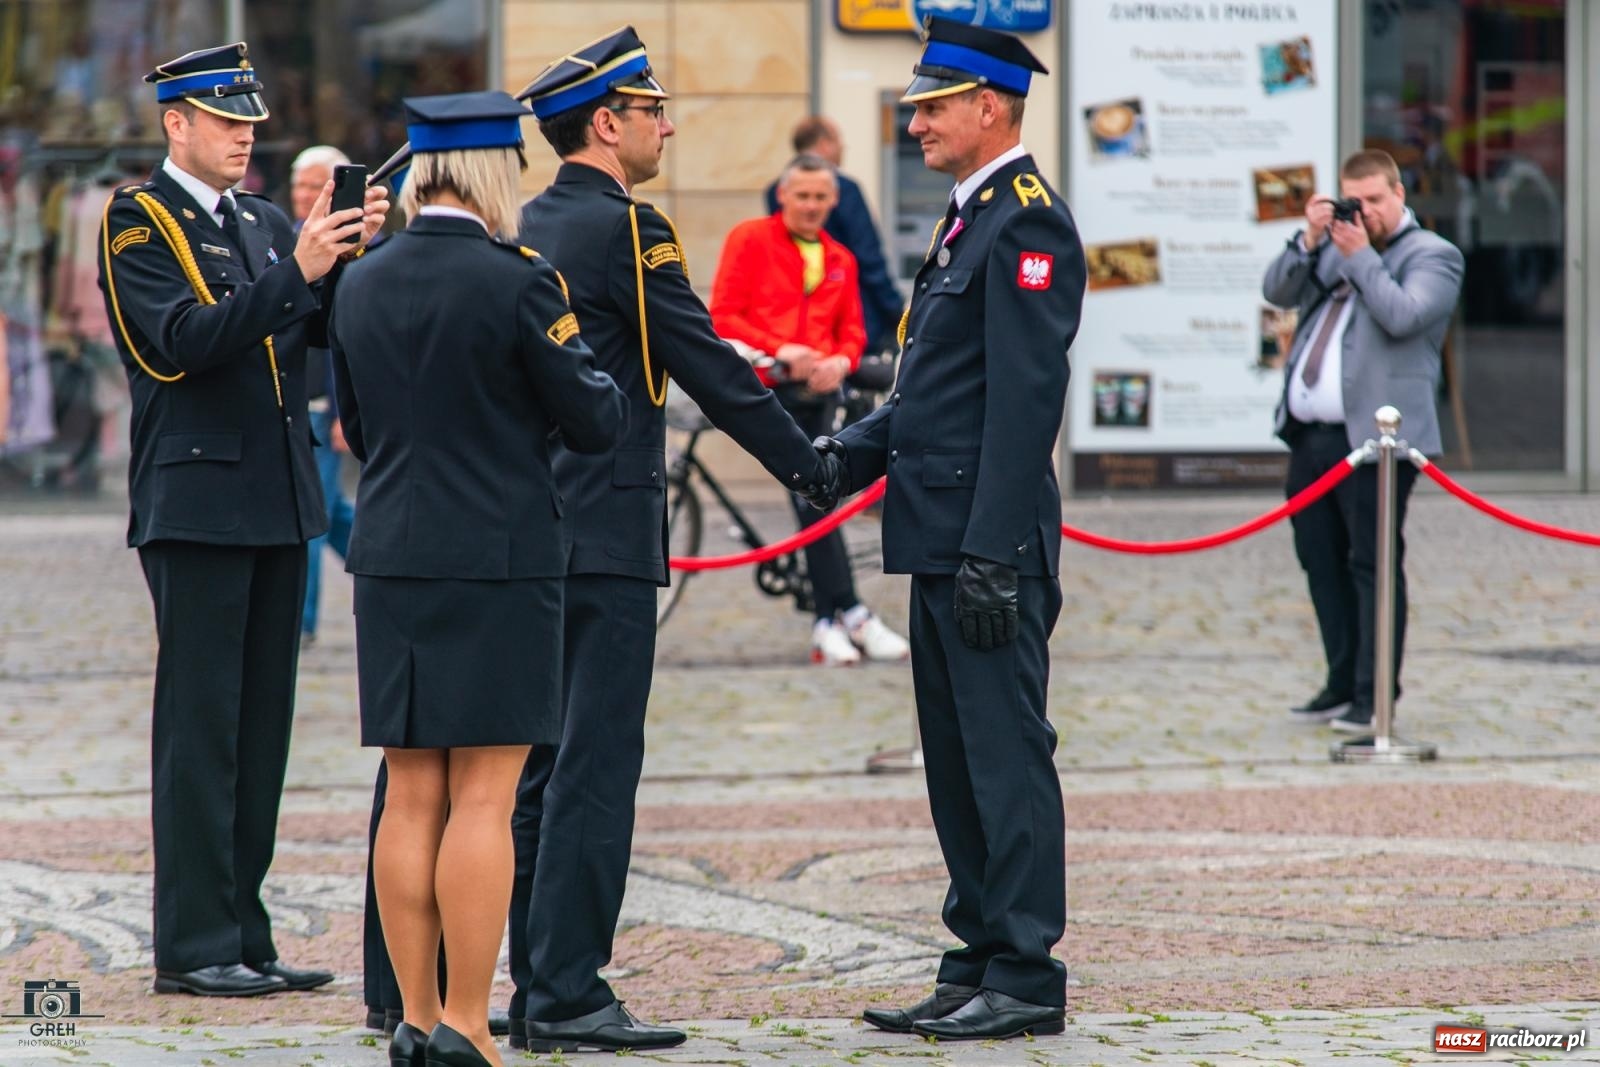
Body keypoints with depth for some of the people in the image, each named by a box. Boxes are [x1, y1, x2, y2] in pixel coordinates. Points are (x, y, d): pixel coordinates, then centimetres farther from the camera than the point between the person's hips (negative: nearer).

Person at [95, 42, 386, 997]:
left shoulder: (268, 224, 16)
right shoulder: (137, 222, -4)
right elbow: (183, 342, -18)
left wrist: (354, 255, -11)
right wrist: (295, 271, -25)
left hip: (279, 504, 7)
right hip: (198, 502, -7)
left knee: (262, 727, 8)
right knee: (200, 728, -5)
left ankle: (244, 935, 13)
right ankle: (194, 946, -3)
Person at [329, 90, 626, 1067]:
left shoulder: (361, 285, 6)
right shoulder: (516, 281, -12)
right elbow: (600, 422, -5)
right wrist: (584, 359, 14)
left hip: (391, 562, 6)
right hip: (501, 560, -5)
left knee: (413, 797, 8)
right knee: (483, 798, -3)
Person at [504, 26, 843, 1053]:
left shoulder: (530, 227, 13)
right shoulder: (626, 228, -12)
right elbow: (708, 366, -11)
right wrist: (808, 464, -1)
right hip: (608, 535, -9)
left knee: (544, 765, 10)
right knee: (596, 766, -8)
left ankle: (536, 987, 13)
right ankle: (570, 997, -9)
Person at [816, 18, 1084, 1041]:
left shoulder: (1028, 221, -13)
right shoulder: (970, 217, 18)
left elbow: (1025, 400, -19)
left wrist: (993, 556, -22)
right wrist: (856, 449, 9)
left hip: (990, 540, -10)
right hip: (942, 538, 10)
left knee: (1006, 755, -6)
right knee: (957, 761, 13)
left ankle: (1026, 977, -1)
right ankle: (978, 966, 18)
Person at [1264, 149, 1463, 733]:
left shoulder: (1432, 256, 1)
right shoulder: (1334, 246, 20)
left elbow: (1403, 315, -15)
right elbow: (1278, 292, 11)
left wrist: (1360, 256, -12)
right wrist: (1309, 240, -2)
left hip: (1372, 438, -7)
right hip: (1311, 437, 7)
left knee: (1373, 565, -5)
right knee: (1322, 563, 11)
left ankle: (1374, 696, -3)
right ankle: (1342, 685, 21)